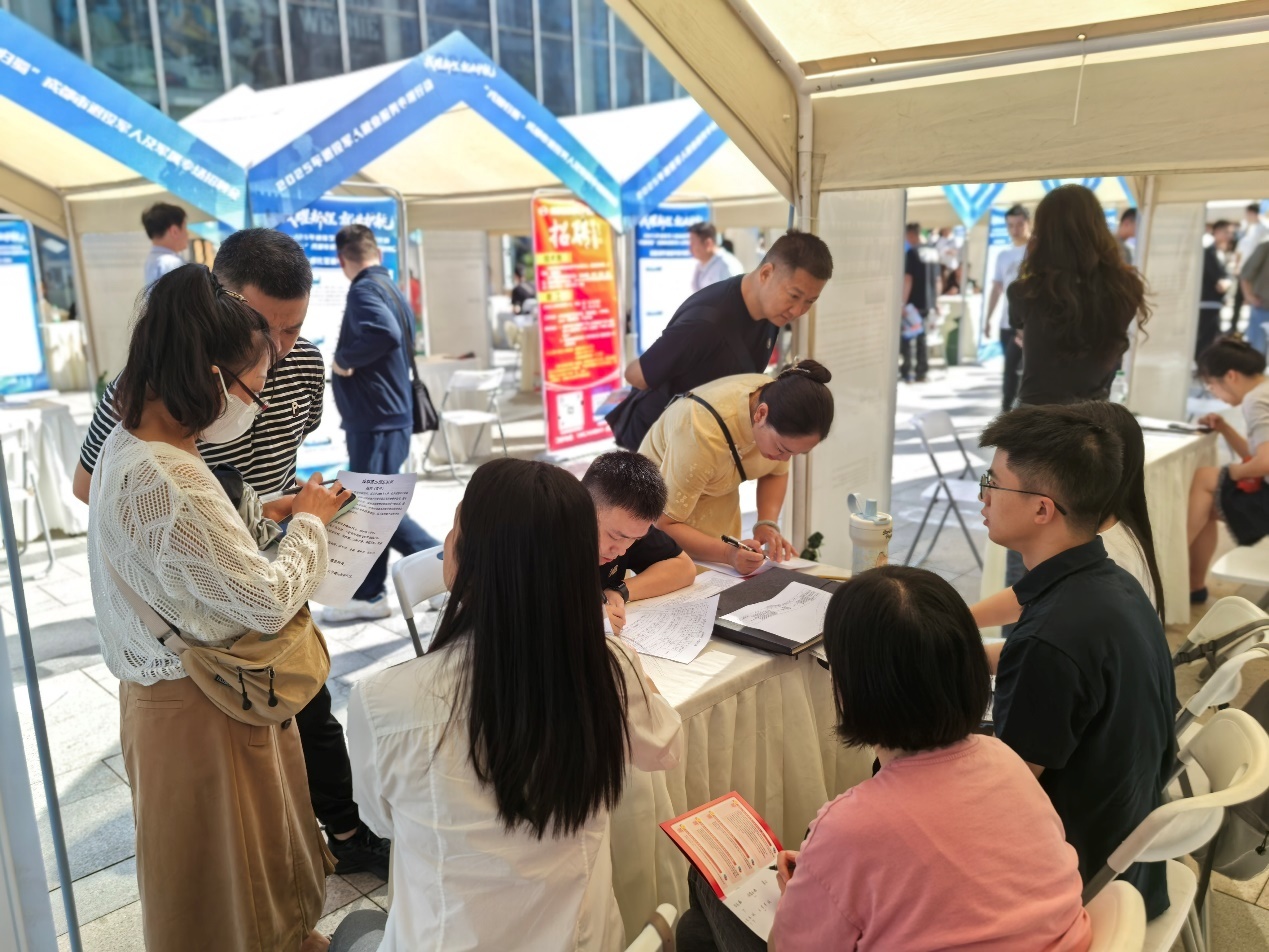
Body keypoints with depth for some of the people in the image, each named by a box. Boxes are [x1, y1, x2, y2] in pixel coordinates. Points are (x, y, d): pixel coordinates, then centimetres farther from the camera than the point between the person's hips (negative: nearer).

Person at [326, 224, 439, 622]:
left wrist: (343, 359, -17)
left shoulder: (364, 290, -14)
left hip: (375, 417, -10)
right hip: (386, 413, 10)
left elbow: (384, 335, -32)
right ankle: (367, 594, 20)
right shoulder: (392, 290, 15)